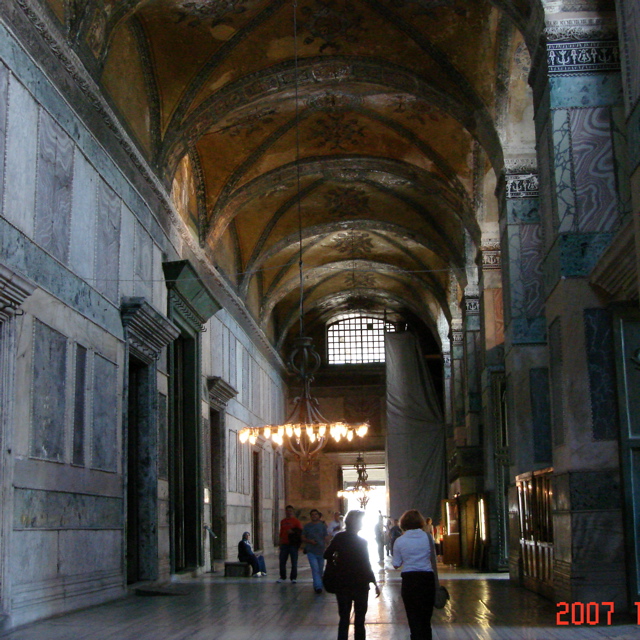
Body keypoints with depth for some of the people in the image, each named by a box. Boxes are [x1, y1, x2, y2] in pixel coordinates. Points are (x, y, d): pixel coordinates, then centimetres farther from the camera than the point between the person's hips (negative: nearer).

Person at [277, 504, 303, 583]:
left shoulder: (296, 521, 1)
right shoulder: (282, 521, 15)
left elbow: (300, 531, -2)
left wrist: (293, 532, -18)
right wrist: (280, 542, 18)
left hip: (293, 544, -4)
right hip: (284, 544, 4)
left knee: (294, 561, -2)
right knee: (282, 561, 3)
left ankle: (294, 578, 5)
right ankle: (282, 577, 14)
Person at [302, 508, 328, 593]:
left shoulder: (323, 526, 7)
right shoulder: (307, 526, 5)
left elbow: (326, 538, 8)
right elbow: (303, 538, 8)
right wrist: (310, 541, -11)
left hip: (321, 551, 2)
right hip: (311, 551, -2)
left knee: (320, 570, 10)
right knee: (315, 569, -15)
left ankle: (319, 585, 28)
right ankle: (318, 586, -19)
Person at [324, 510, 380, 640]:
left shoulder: (338, 537, -3)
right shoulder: (361, 542, -13)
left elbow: (327, 555, 1)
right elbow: (366, 566, -14)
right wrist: (375, 583, -6)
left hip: (342, 585, 3)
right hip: (360, 585, -3)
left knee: (344, 618, 9)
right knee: (359, 620, 8)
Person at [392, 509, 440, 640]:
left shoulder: (400, 541, -4)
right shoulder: (428, 537, -2)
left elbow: (396, 564, 2)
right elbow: (434, 561, 3)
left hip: (409, 580, -1)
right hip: (427, 579, 1)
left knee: (414, 620, 7)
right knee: (426, 619, 15)